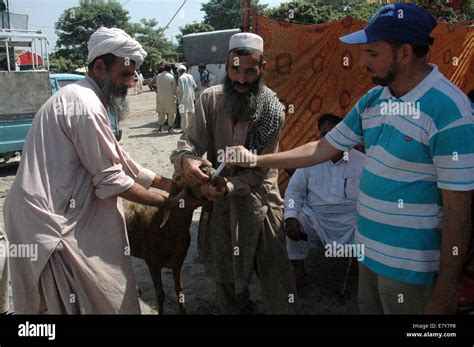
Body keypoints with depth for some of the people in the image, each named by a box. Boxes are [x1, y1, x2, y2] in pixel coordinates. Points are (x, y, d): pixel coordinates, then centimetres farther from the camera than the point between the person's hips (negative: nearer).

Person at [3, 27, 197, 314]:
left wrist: (170, 184, 11)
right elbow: (111, 180, -18)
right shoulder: (86, 105, -19)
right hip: (50, 219, -10)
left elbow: (119, 161, 14)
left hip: (53, 213, 10)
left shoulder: (80, 97, 14)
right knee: (104, 300, 4)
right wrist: (169, 203, -8)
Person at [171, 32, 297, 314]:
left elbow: (260, 170, -12)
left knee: (276, 275, 1)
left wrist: (228, 186, -31)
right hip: (220, 205, 3)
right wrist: (186, 159, -38)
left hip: (259, 204, -2)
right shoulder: (210, 99, -6)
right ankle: (240, 309, 47)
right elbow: (188, 143, -12)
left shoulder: (274, 110, -11)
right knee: (226, 275, 20)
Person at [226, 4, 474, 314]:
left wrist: (445, 292, -15)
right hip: (369, 248, 7)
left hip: (409, 264, -7)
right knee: (368, 307, 24)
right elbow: (322, 150, 10)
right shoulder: (373, 99, 2)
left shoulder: (449, 110, -21)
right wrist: (257, 160, 10)